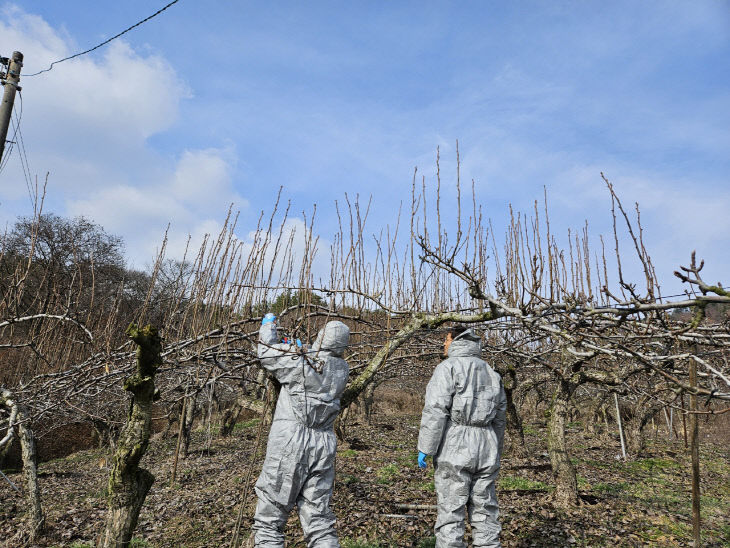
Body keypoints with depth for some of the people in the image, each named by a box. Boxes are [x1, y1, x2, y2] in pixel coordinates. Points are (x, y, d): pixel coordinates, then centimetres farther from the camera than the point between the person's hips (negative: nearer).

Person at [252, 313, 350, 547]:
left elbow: (266, 353, 8)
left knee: (269, 520, 6)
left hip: (289, 444, -5)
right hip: (323, 448, 5)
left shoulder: (298, 360, -9)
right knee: (319, 519, 13)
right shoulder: (342, 369, 4)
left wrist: (268, 324, 25)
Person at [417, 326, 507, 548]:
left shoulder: (448, 367, -5)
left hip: (455, 451, -6)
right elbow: (499, 418, 18)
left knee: (450, 513, -1)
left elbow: (435, 411, -14)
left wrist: (425, 448, -10)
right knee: (485, 513, 11)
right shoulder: (491, 373, 15)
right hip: (485, 452, 6)